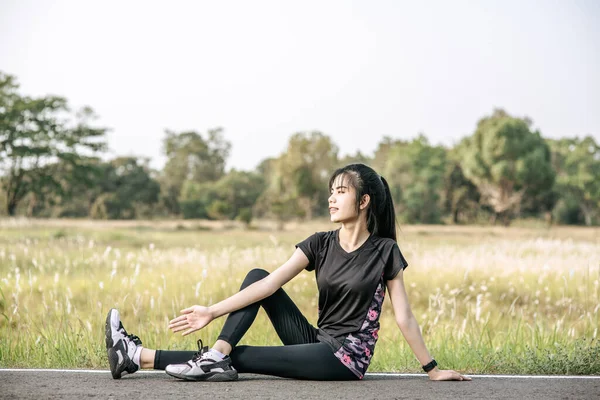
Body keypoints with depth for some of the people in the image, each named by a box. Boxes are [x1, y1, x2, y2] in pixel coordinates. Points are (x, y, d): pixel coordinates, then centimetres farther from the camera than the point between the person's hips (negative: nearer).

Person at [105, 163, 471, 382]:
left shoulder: (385, 251, -9)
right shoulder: (321, 244, 3)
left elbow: (404, 315, -6)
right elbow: (271, 283, -7)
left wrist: (433, 369, -6)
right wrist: (213, 312, -17)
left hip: (347, 357, -5)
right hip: (316, 341, 6)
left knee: (239, 356, -16)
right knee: (257, 274, -7)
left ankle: (143, 358, -14)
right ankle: (216, 357, -21)